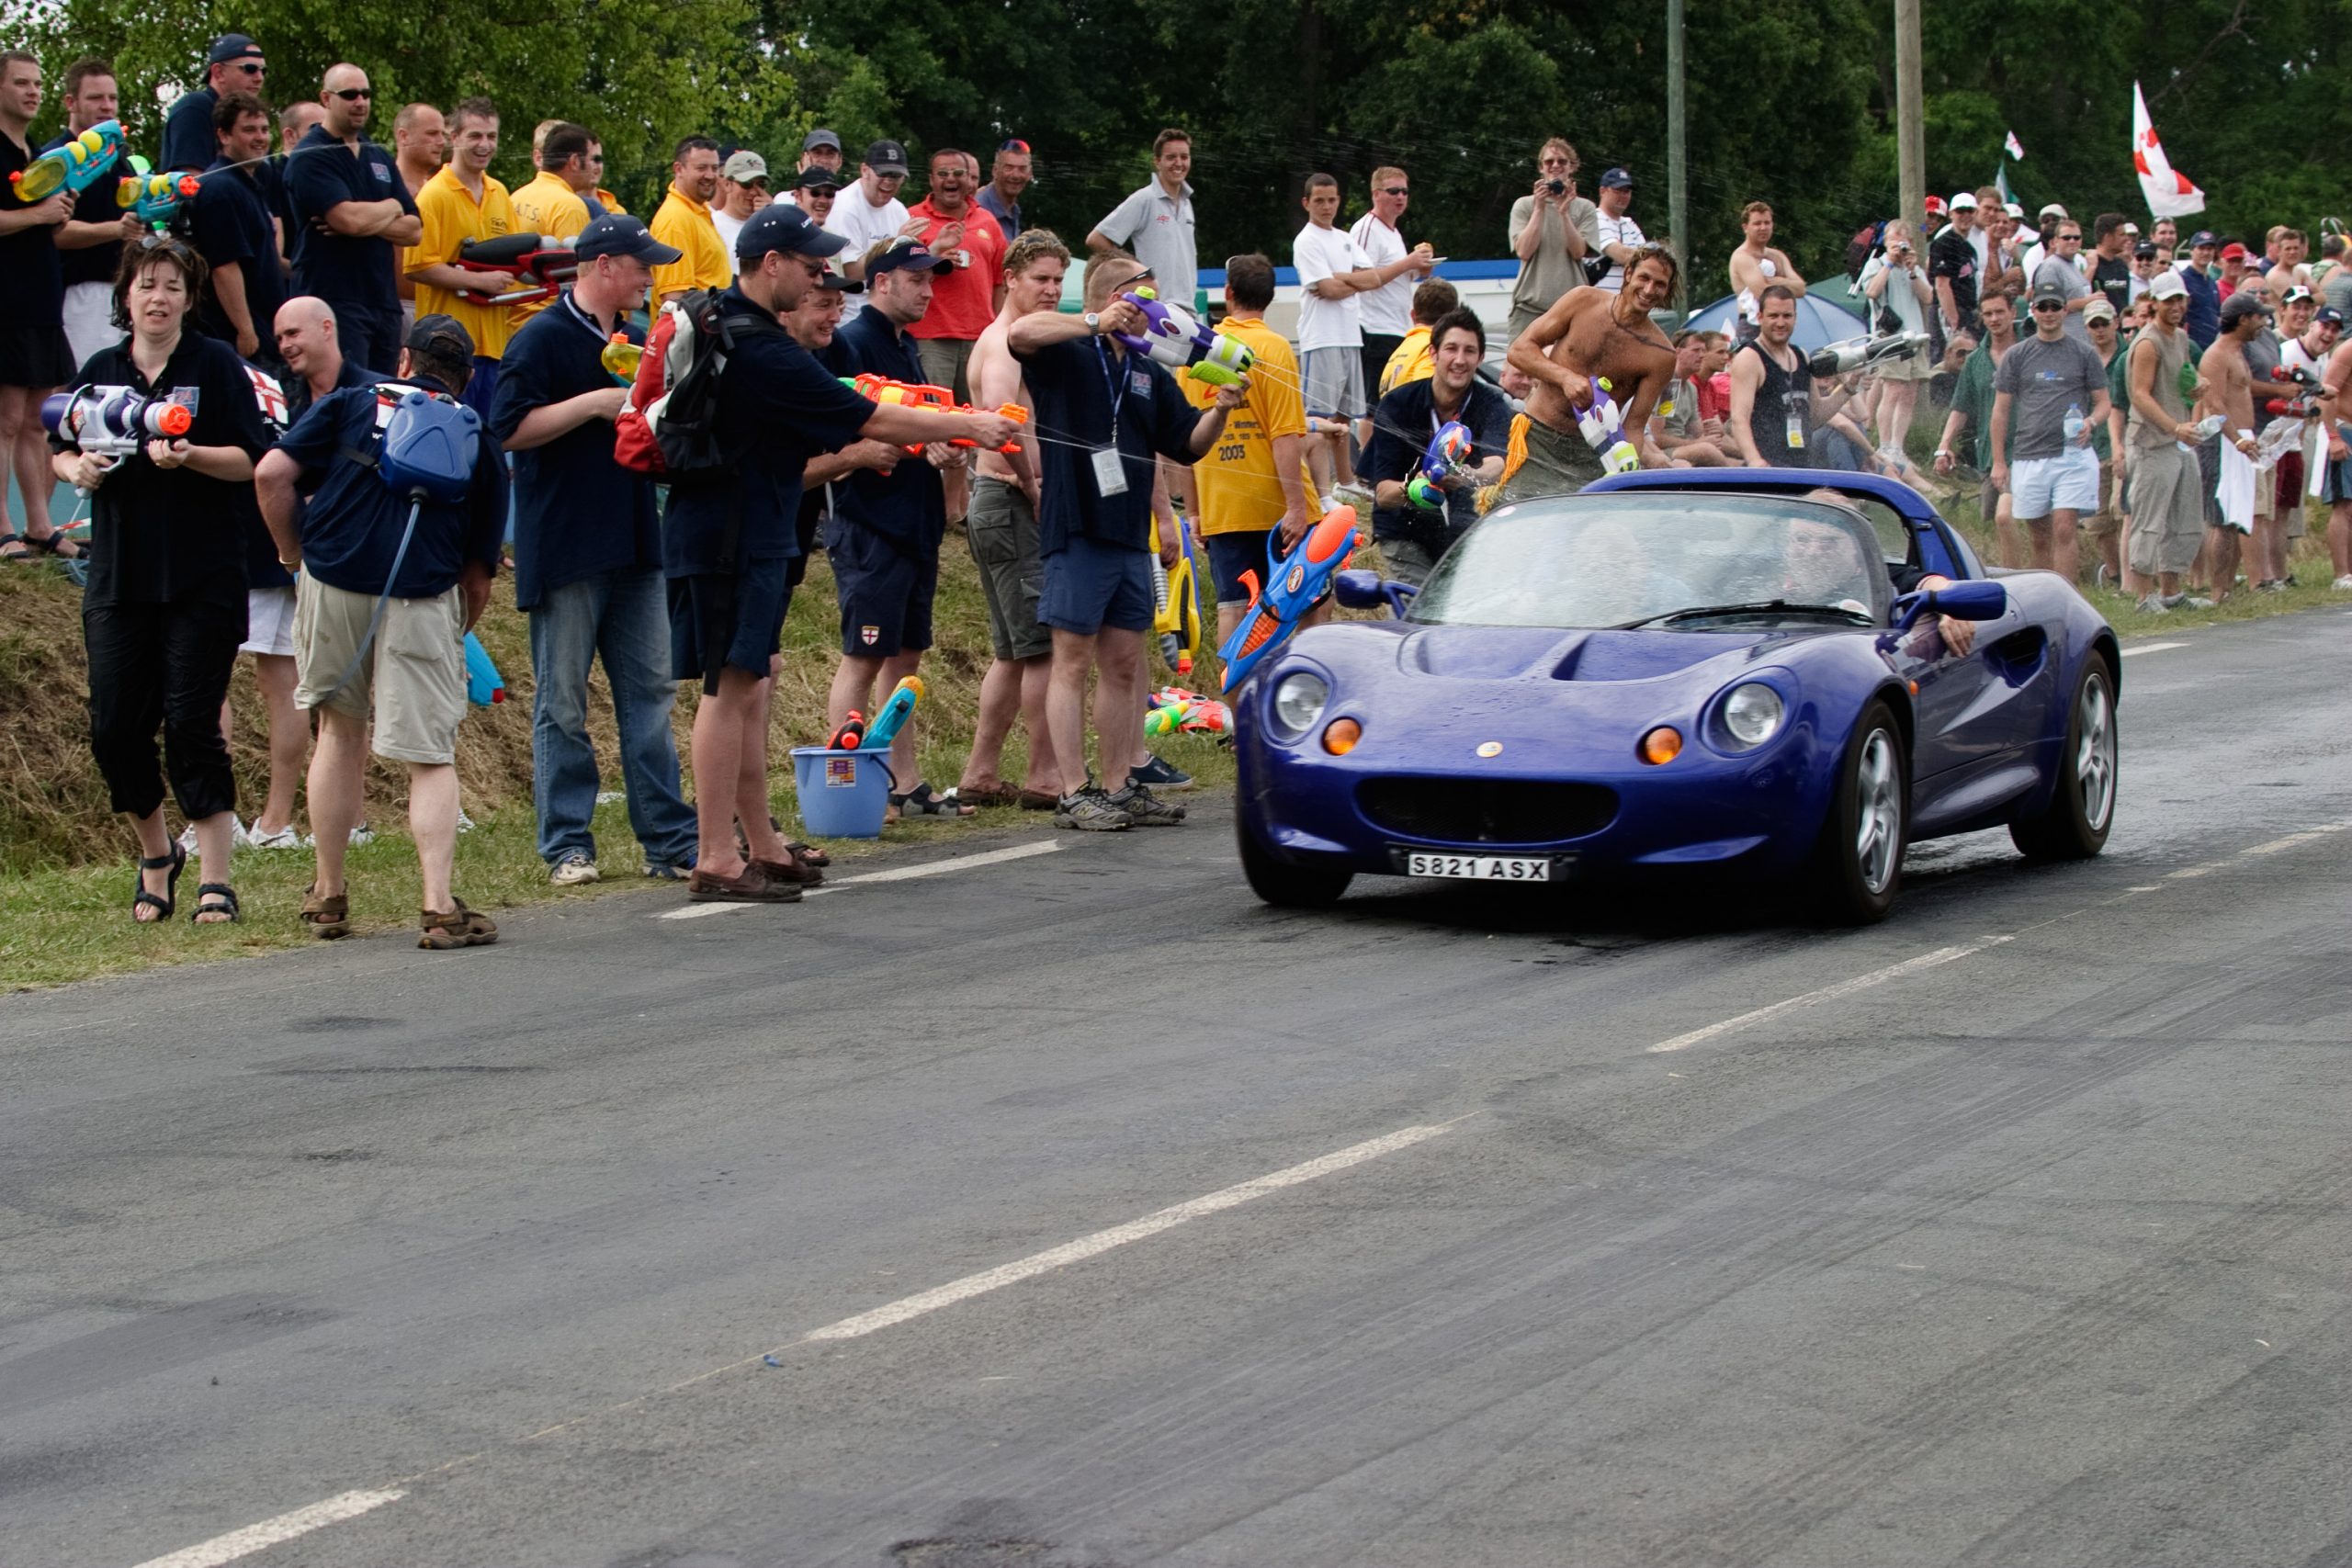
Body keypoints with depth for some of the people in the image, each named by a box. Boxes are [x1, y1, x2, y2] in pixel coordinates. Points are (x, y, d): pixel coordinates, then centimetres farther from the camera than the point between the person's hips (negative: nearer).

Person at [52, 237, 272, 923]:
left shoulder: (216, 365, 0)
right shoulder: (101, 370, 11)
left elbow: (250, 461, -5)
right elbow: (58, 453, 16)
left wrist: (188, 457, -21)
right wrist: (76, 467, -7)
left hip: (202, 577, -4)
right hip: (118, 577, 4)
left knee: (192, 724, -7)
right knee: (114, 729, 2)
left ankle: (215, 878, 0)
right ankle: (156, 853, 25)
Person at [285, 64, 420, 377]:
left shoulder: (379, 158, 18)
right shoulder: (310, 158, -6)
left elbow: (414, 230, 11)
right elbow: (349, 218, -20)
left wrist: (368, 222, -8)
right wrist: (391, 208, 0)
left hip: (384, 302, 7)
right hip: (334, 301, -7)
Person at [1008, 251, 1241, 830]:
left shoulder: (1148, 374, 18)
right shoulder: (1067, 354, -5)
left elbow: (1186, 444, 18)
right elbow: (1021, 333, -26)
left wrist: (1218, 411, -1)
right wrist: (1096, 324, -21)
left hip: (1130, 537, 8)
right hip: (1077, 533, -8)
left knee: (1123, 666, 10)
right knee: (1073, 662, -4)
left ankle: (1118, 788, 16)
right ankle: (1074, 796, -4)